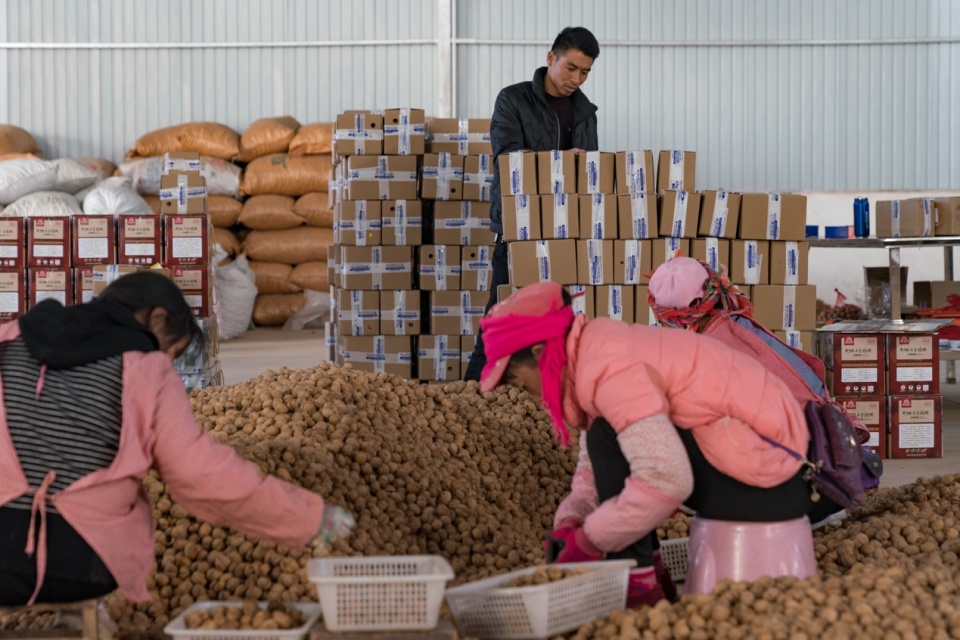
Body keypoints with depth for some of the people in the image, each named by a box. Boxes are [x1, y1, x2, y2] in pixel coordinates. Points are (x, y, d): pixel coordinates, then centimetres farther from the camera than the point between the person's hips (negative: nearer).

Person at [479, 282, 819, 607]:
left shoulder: (608, 368, -22)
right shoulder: (602, 348, 8)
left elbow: (666, 480, -30)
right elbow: (593, 465, 13)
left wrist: (586, 541, -19)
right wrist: (570, 521, -3)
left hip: (766, 485, -10)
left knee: (609, 438, -16)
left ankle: (639, 584, -7)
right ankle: (648, 569, 16)